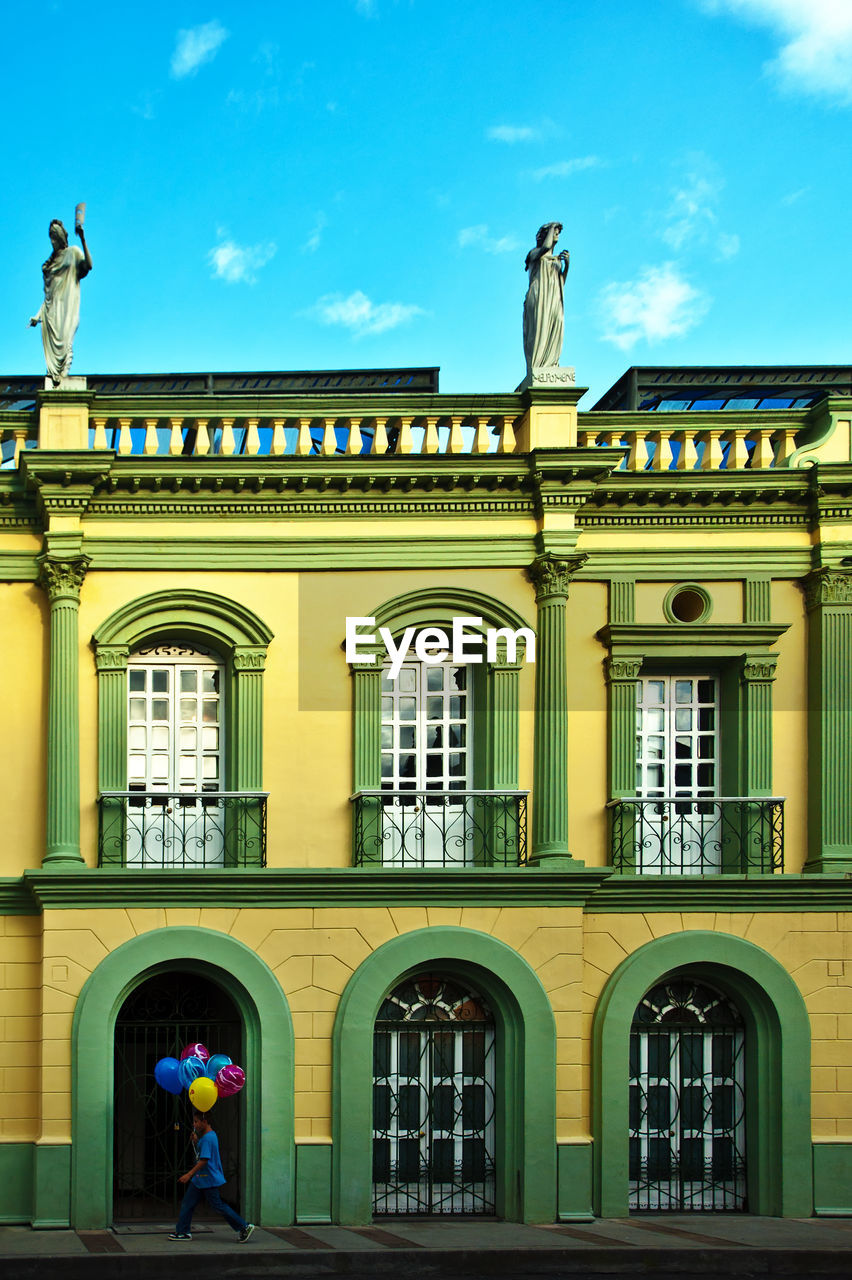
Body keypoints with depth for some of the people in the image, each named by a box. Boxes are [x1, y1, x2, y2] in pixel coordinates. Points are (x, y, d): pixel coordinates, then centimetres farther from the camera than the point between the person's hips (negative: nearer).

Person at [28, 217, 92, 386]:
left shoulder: (73, 252, 7)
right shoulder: (51, 261, 23)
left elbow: (88, 265, -14)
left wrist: (83, 239, -20)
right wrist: (38, 315, 18)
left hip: (67, 304, -5)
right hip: (51, 307, 5)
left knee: (64, 339, -16)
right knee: (51, 340, -7)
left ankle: (63, 375, -21)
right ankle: (54, 379, -12)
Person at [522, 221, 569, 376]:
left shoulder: (557, 260, 26)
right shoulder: (535, 253, 8)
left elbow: (561, 283, 19)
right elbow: (546, 247, -15)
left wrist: (566, 265, 4)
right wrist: (552, 227, 1)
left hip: (554, 302, 6)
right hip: (539, 299, -6)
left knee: (553, 337, -8)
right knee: (538, 334, -16)